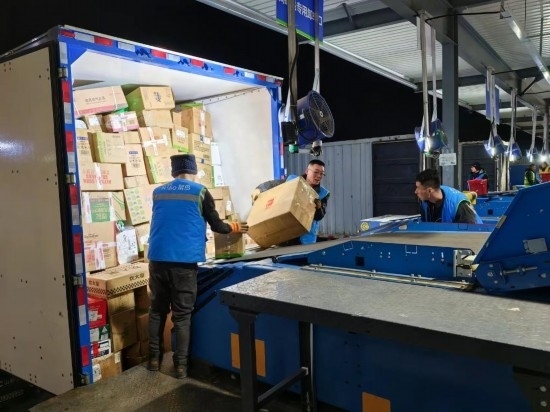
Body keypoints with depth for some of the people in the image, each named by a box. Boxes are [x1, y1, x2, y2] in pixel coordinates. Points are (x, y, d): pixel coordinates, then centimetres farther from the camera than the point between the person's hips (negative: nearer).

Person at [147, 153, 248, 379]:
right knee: (182, 314, 6)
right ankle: (180, 364, 12)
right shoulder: (200, 192, 1)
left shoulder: (158, 192, 13)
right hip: (184, 261, -4)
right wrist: (235, 227, 26)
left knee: (157, 309, 16)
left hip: (157, 258, 4)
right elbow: (216, 225, 5)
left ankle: (154, 358, 26)